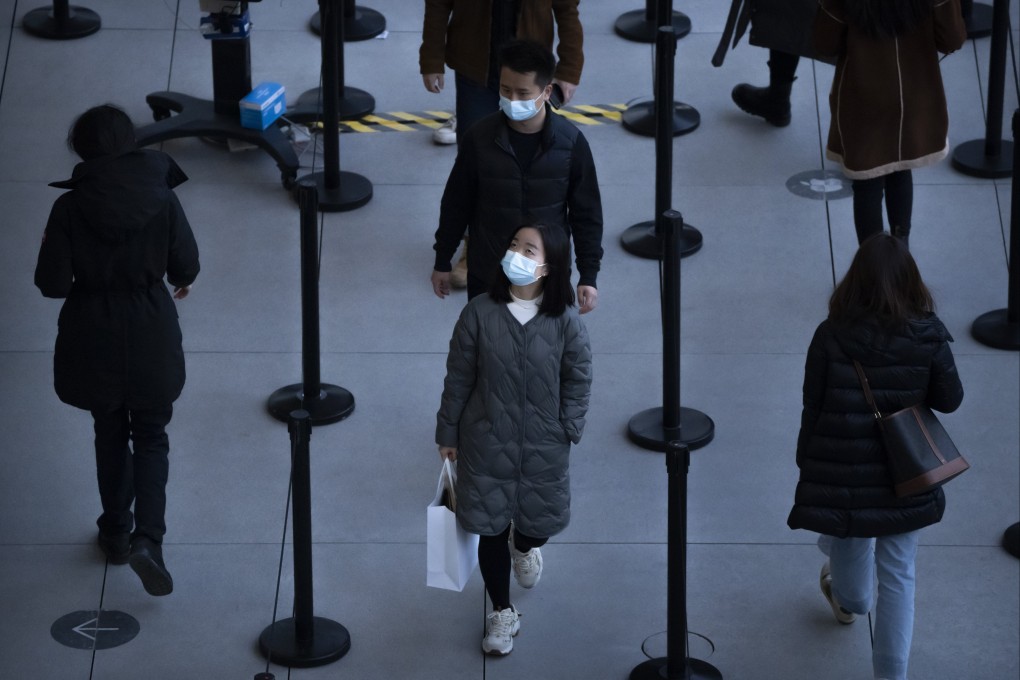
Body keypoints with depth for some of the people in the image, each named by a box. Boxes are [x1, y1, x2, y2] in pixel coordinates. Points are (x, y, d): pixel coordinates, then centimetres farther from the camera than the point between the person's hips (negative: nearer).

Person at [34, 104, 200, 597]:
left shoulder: (70, 208, -15)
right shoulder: (162, 199, -13)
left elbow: (53, 284, -13)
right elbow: (185, 269, -4)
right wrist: (180, 281, 19)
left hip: (93, 338, 0)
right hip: (151, 336, 0)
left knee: (110, 434, 20)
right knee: (151, 436, 12)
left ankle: (116, 532, 31)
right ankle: (147, 537, -6)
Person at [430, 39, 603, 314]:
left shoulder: (570, 142, -14)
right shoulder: (479, 139, -14)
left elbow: (586, 214, -4)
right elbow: (456, 205, 0)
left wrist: (588, 276, -5)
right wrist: (442, 262, 6)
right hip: (487, 274, 0)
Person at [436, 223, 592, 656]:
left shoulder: (565, 322, -15)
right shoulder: (480, 314, -15)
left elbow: (578, 378, -1)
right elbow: (458, 377, -5)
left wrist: (569, 429, -5)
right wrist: (448, 433, 1)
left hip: (543, 444, 0)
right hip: (487, 440, 0)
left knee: (541, 519, 17)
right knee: (491, 527, 9)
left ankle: (524, 547, 56)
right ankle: (501, 612, 28)